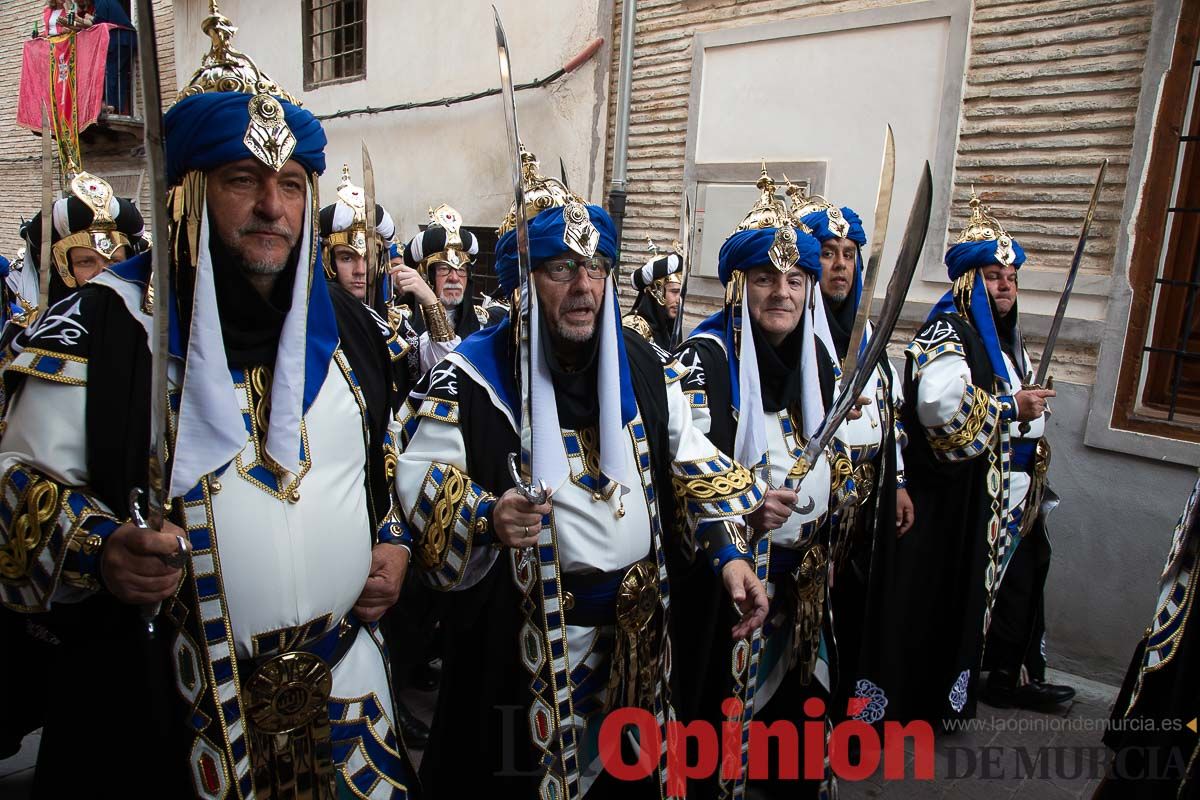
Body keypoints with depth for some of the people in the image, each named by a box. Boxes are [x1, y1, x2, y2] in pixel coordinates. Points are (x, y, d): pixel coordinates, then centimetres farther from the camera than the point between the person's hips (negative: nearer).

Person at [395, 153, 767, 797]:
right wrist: (485, 516, -31)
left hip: (638, 620, 4)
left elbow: (692, 462, 5)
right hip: (522, 631, -3)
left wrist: (727, 551, -6)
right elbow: (418, 476, -12)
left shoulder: (643, 365, 1)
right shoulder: (471, 377, -12)